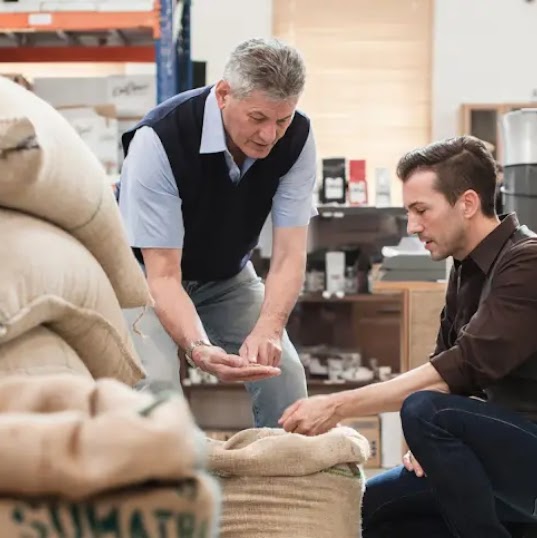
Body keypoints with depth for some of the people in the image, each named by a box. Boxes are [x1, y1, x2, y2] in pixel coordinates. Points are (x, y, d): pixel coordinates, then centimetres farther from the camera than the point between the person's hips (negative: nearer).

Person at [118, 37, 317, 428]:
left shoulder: (297, 137, -21)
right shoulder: (158, 139, -34)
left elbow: (289, 254, -21)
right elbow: (163, 276, -33)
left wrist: (268, 328, -39)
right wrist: (198, 348, -50)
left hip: (227, 276, 4)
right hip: (147, 273, -4)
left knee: (284, 372, -9)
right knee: (156, 383, -25)